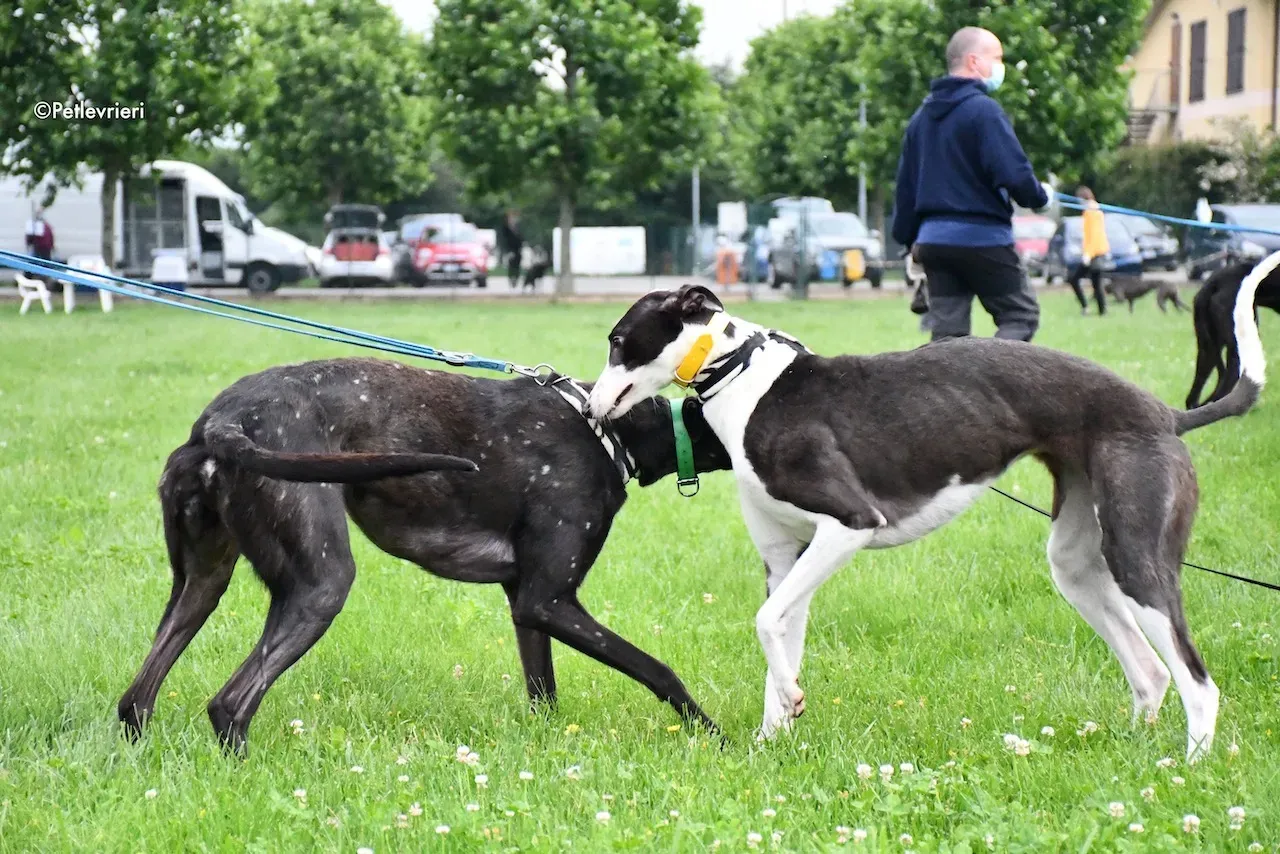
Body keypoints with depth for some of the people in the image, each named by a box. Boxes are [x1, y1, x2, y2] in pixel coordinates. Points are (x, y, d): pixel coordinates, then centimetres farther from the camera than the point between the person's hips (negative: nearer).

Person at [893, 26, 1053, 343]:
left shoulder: (922, 116, 14)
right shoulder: (983, 110, -12)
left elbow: (906, 184, 19)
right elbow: (1015, 174, -19)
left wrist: (910, 237, 27)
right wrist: (1040, 197, 0)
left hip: (933, 241, 7)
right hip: (982, 237, -7)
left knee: (946, 333, 8)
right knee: (1021, 316, 3)